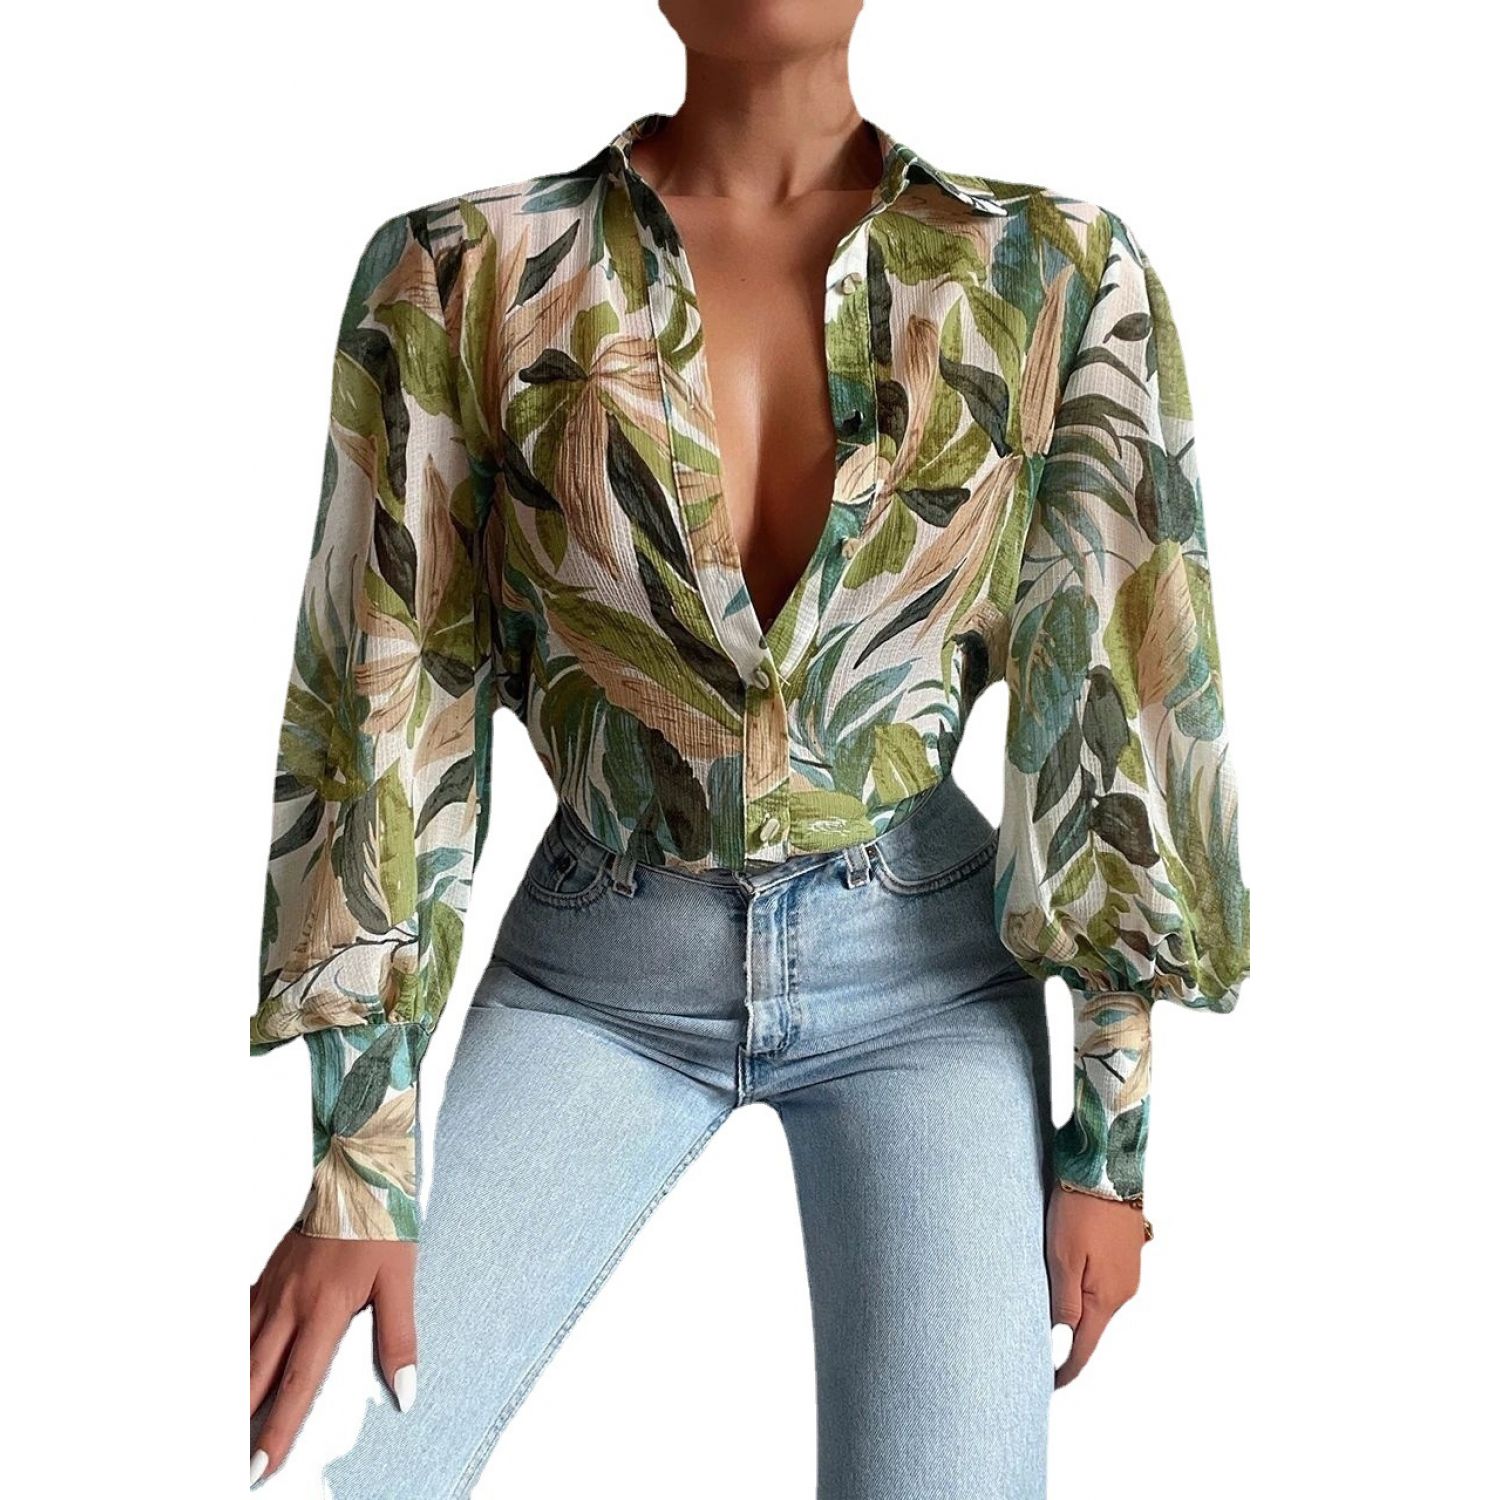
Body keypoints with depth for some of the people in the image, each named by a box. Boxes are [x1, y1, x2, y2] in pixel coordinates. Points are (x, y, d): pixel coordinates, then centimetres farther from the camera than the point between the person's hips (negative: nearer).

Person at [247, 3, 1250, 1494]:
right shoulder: (462, 268, -8)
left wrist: (1112, 1136, -2)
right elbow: (390, 699, -7)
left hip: (924, 969, 0)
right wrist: (361, 1160, -9)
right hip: (596, 970, 0)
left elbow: (1112, 696, -4)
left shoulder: (1059, 275, -7)